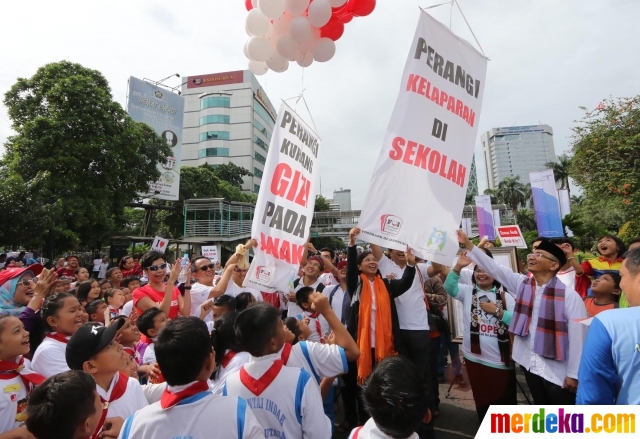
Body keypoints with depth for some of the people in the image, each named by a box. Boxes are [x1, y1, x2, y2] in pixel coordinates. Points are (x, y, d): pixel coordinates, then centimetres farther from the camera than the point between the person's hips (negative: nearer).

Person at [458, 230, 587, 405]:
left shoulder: (569, 296, -14)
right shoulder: (522, 284, 0)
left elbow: (577, 337, -14)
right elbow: (493, 267, -1)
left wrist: (574, 374, -12)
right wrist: (468, 244, -6)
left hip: (558, 371, -4)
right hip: (530, 365, 5)